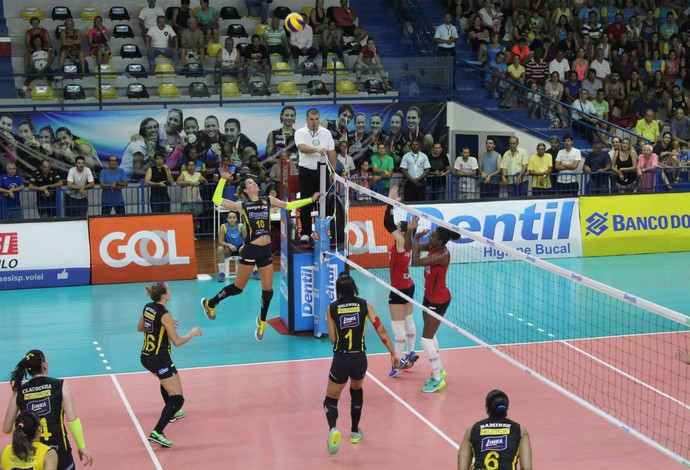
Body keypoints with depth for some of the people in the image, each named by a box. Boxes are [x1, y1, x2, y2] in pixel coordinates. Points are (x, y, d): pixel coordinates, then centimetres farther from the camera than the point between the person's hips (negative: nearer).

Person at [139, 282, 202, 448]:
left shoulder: (148, 307, 2)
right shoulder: (165, 315, -21)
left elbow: (140, 328, 19)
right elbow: (177, 342, -19)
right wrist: (193, 333, -3)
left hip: (145, 357, 9)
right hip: (160, 360, -9)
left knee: (167, 382, 38)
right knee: (177, 399, -6)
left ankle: (171, 413, 57)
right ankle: (157, 432, -18)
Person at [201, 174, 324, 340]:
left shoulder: (268, 200, 9)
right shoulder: (242, 205, -1)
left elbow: (289, 205, 15)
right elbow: (217, 199, -2)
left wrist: (311, 200, 12)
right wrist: (223, 179, -5)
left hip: (266, 251, 4)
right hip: (250, 250, -4)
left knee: (268, 290, 6)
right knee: (238, 287, 4)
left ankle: (262, 322, 28)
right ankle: (209, 304, 26)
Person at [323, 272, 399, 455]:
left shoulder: (331, 308, -1)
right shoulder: (365, 305, 0)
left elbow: (332, 339, 0)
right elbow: (381, 330, -3)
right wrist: (393, 353, 4)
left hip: (341, 360, -2)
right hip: (359, 359, 2)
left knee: (331, 399, 13)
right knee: (357, 390, 33)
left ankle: (333, 429, -18)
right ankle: (355, 432, 36)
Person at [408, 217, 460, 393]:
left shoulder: (443, 255, -28)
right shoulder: (432, 247, -4)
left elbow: (416, 262, -34)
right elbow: (414, 247, 6)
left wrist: (416, 239, -26)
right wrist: (411, 230, -12)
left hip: (438, 300, -9)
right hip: (429, 296, 9)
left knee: (426, 339, -6)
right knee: (430, 335, 20)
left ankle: (438, 379, 5)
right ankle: (439, 370, 36)